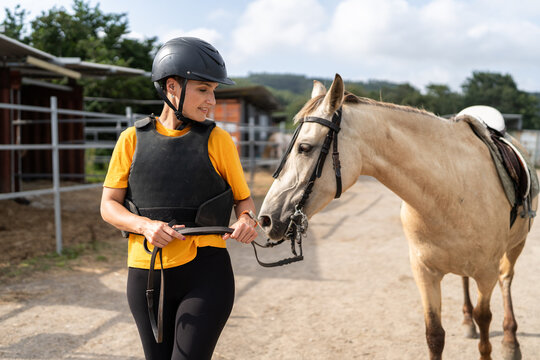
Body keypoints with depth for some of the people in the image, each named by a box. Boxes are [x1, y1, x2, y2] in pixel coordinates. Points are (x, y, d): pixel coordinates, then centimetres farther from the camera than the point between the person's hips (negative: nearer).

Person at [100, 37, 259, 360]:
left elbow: (243, 199, 7)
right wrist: (146, 225, -16)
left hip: (205, 273, -2)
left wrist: (247, 220, -16)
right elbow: (109, 205, 3)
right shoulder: (133, 139, 3)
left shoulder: (217, 140, 0)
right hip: (146, 274, 3)